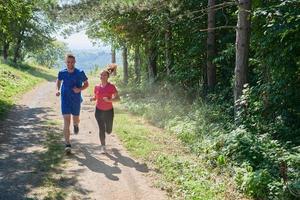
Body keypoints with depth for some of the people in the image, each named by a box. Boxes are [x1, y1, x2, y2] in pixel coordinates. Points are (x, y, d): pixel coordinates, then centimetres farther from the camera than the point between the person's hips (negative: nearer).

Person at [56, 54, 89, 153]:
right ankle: (67, 144, -4)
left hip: (76, 100, 0)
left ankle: (75, 125, 57)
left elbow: (86, 84, 1)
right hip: (65, 100, 0)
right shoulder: (62, 73, -6)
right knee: (66, 121, -8)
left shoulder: (80, 73, -11)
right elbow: (58, 81, 16)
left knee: (76, 120, 17)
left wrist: (80, 89, -17)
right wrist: (58, 90, -2)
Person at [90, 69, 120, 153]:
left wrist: (109, 100, -27)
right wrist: (92, 98, -9)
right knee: (101, 129, -4)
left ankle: (107, 127, 47)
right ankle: (103, 146, 10)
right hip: (99, 111, 1)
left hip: (109, 111, -1)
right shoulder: (97, 87, 0)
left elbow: (118, 98, -11)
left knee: (108, 131, 10)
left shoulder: (111, 86, -9)